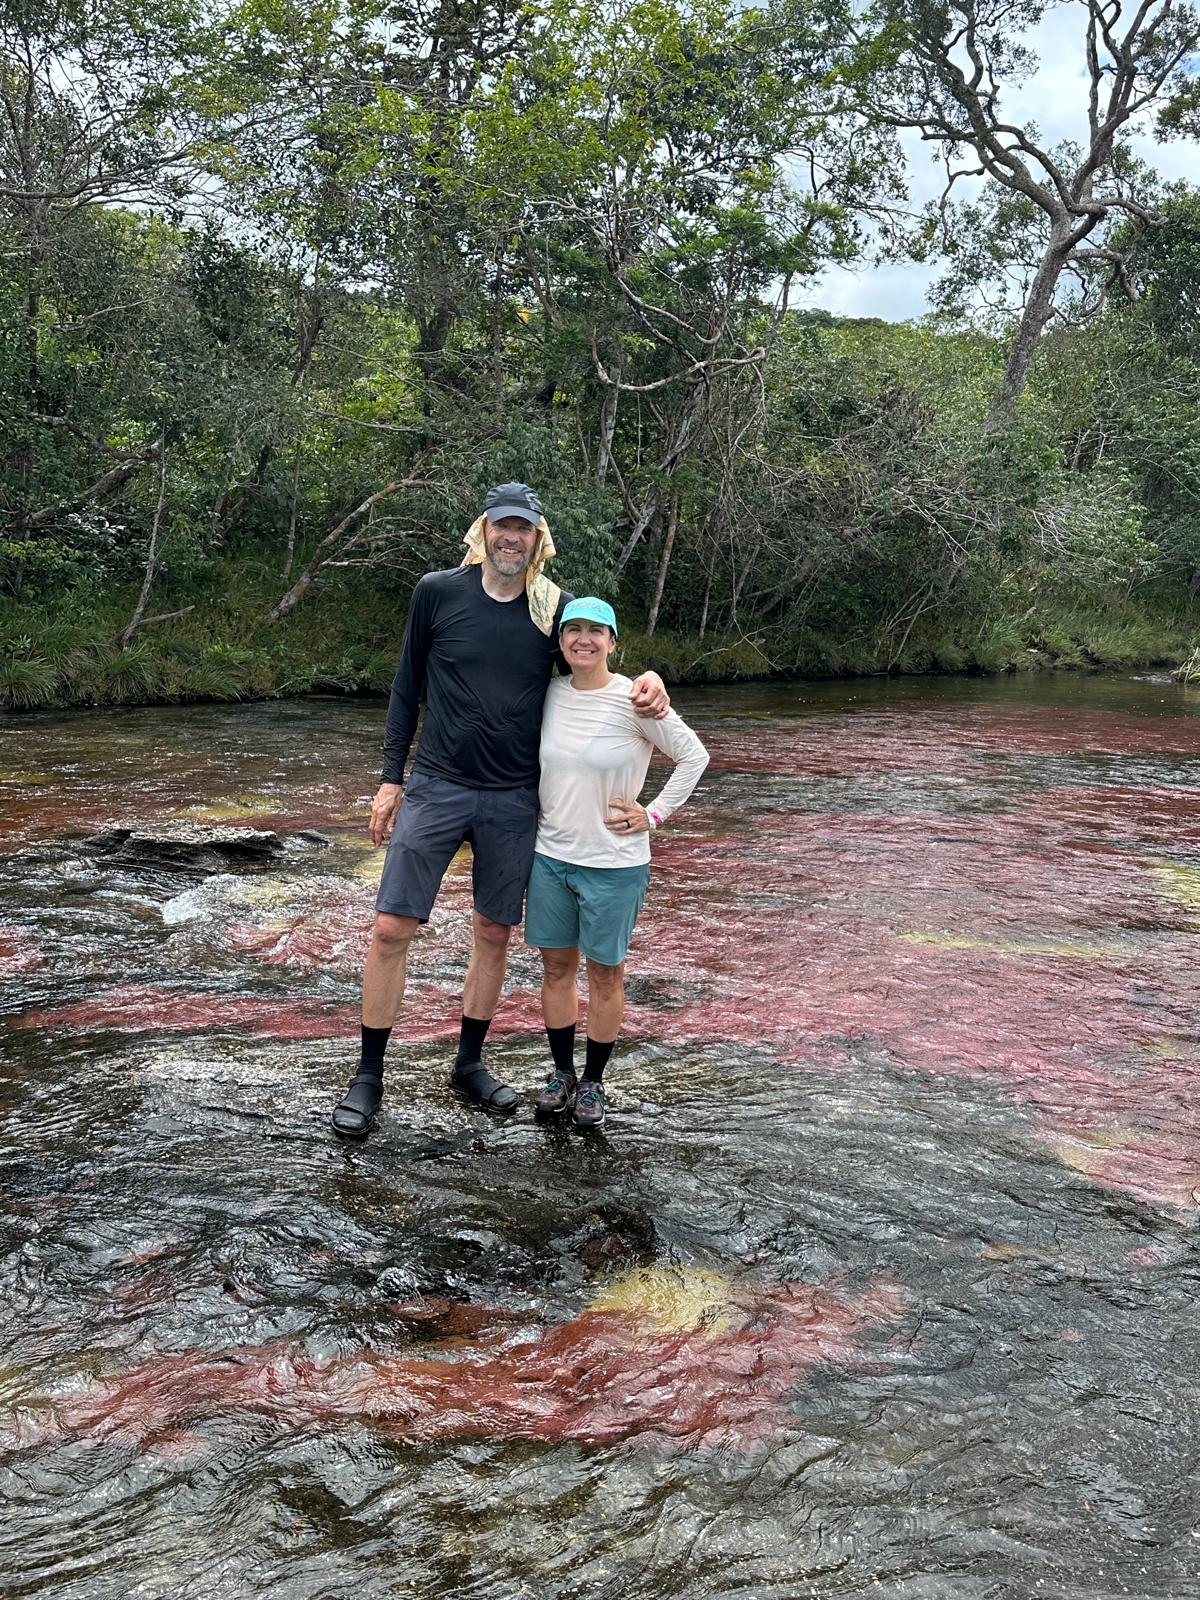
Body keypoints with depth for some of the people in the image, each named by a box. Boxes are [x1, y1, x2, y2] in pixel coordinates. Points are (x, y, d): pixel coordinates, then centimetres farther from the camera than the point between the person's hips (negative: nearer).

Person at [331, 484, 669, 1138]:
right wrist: (390, 778, 2)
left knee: (495, 932, 11)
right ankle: (368, 1077, 9)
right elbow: (407, 688, 4)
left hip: (514, 800, 2)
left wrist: (646, 680, -11)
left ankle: (469, 1062, 29)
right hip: (436, 788, -2)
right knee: (392, 927, -5)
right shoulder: (438, 592, -3)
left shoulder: (555, 608, 0)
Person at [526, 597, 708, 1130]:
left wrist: (654, 814, -8)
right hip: (550, 855, 4)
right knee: (556, 965, 12)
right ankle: (561, 1073, 29)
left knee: (605, 971, 8)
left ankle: (593, 1082, 23)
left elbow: (694, 755, -6)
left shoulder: (634, 701, -14)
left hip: (614, 862, -4)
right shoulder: (549, 694, 0)